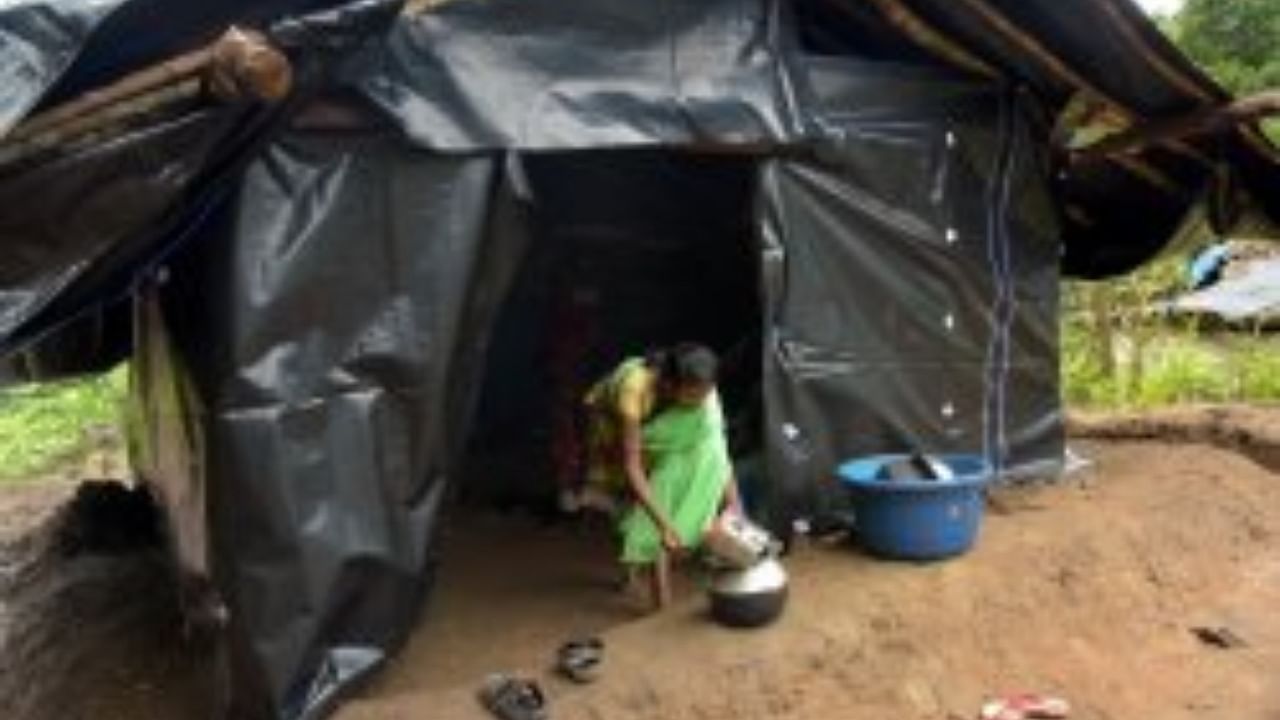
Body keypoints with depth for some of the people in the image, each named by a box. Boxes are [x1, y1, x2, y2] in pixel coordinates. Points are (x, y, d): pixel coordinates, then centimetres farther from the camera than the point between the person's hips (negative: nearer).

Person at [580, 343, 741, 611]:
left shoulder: (698, 389, -29)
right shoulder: (634, 387, -41)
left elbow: (716, 447, -25)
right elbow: (631, 467, -41)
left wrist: (732, 503, -35)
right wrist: (664, 525, -45)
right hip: (614, 435, -5)